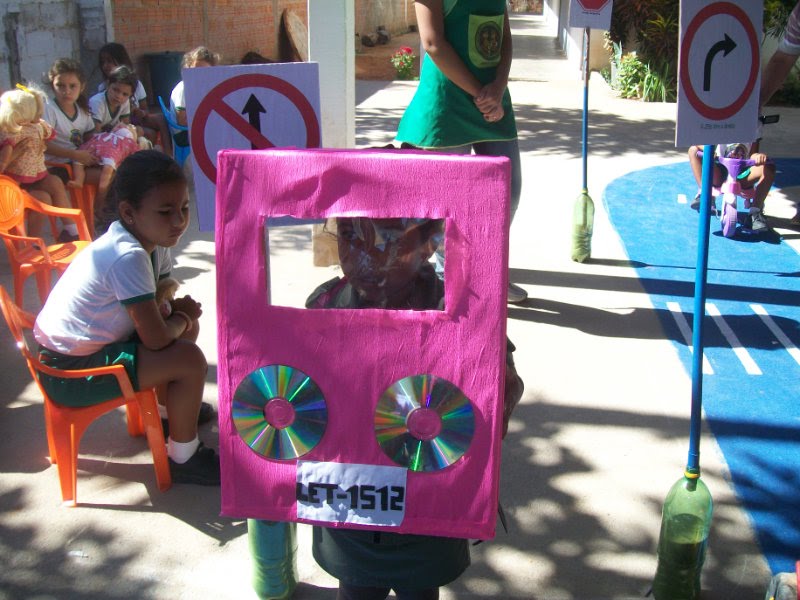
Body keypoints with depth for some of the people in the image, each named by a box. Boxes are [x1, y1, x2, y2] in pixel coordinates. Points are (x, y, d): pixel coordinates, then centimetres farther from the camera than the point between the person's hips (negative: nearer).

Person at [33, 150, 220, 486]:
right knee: (190, 360, -19)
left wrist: (179, 308, -7)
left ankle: (175, 409, 34)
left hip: (93, 345, 10)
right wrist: (181, 317, -8)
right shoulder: (128, 257, -29)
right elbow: (156, 339, -29)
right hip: (70, 371, -10)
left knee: (187, 327, 14)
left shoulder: (151, 240, -1)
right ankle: (183, 458, 0)